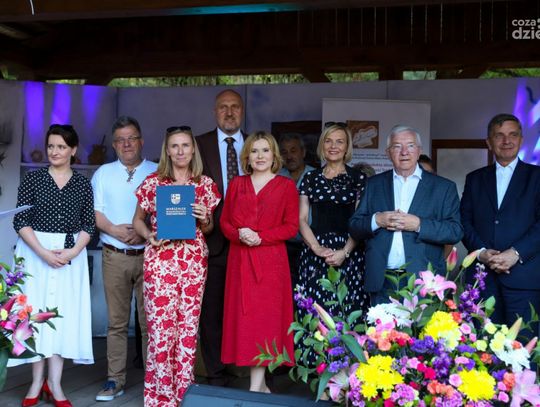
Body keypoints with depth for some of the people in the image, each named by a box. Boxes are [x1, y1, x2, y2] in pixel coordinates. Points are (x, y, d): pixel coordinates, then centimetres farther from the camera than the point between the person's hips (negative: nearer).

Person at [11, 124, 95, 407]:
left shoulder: (82, 184, 5)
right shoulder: (32, 179, 1)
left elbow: (89, 225, 4)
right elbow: (20, 221, -4)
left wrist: (72, 252, -12)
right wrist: (44, 253, -15)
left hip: (71, 256, 1)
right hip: (34, 253, -1)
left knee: (63, 314, 1)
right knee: (36, 312, 1)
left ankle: (54, 383, 8)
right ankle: (37, 381, 10)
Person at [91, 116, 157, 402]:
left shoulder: (157, 173, 6)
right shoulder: (103, 173, 13)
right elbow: (93, 212, 7)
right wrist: (115, 230, -10)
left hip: (149, 254, -1)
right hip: (115, 257, 2)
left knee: (150, 319, -1)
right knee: (117, 321, 4)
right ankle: (115, 380, 10)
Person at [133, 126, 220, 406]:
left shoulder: (205, 184, 7)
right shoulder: (152, 182, 1)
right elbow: (138, 220, 11)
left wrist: (205, 220, -5)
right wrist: (150, 236, -8)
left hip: (194, 260, 2)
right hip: (160, 261, -2)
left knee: (188, 326, 6)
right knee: (161, 326, -4)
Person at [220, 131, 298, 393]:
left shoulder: (286, 186, 3)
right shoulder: (237, 184, 13)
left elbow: (291, 227, -1)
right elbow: (225, 222, 11)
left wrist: (260, 236, -13)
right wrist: (239, 233, -10)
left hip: (270, 261, -3)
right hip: (240, 260, 3)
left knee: (264, 319, -6)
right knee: (243, 317, 2)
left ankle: (255, 388, -3)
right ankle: (260, 385, 12)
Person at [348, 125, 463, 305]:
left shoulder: (443, 187, 6)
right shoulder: (374, 184, 12)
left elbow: (455, 231, -3)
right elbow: (354, 227, 9)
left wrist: (418, 224, -15)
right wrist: (376, 220, -11)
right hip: (381, 282, 2)